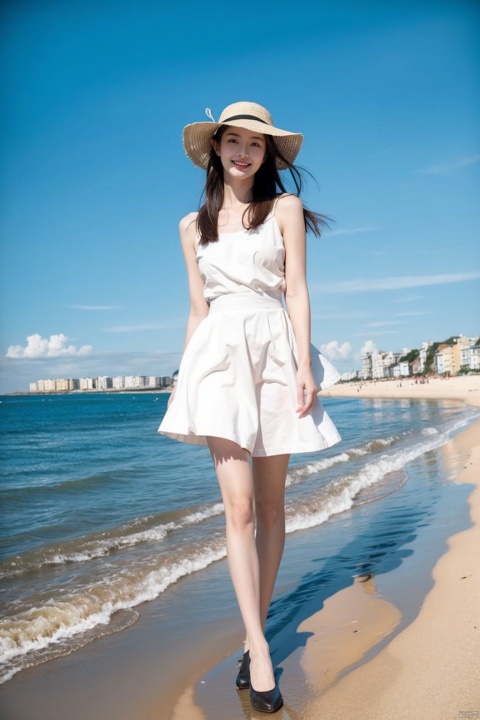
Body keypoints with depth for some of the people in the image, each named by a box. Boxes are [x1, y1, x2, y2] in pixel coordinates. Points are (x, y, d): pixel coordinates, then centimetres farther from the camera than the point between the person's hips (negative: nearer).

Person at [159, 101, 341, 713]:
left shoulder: (285, 208, 9)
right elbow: (197, 308, 15)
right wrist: (185, 380, 11)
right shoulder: (194, 226, 15)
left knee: (270, 504, 3)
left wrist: (305, 365, -8)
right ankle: (259, 648, -4)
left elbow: (297, 290, 2)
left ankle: (255, 632, 17)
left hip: (275, 351, 0)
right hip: (220, 356, 1)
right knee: (239, 505, -10)